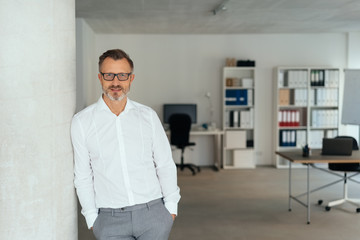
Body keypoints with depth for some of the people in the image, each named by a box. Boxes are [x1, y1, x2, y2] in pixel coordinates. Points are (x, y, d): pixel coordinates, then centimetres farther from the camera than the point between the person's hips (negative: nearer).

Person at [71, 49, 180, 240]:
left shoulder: (148, 116, 5)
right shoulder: (82, 121, 1)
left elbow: (166, 165, 8)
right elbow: (82, 176, 3)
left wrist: (171, 208, 4)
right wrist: (92, 219, 2)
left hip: (153, 212, 1)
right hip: (110, 220, -1)